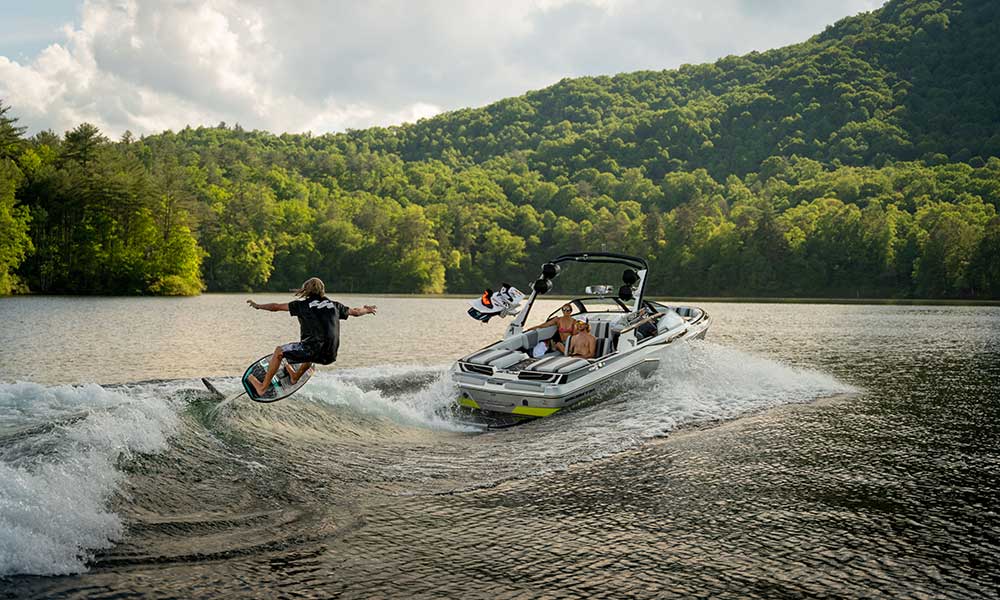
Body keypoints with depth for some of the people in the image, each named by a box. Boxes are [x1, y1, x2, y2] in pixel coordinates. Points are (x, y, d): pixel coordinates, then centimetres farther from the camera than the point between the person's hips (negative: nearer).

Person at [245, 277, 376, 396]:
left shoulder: (303, 304, 5)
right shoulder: (334, 305, 15)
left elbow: (276, 307, 12)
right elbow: (355, 312, 28)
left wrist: (258, 306, 29)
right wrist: (368, 310, 49)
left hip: (314, 350, -5)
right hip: (330, 356, 5)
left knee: (279, 351, 17)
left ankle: (263, 387, 19)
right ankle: (295, 377, 61)